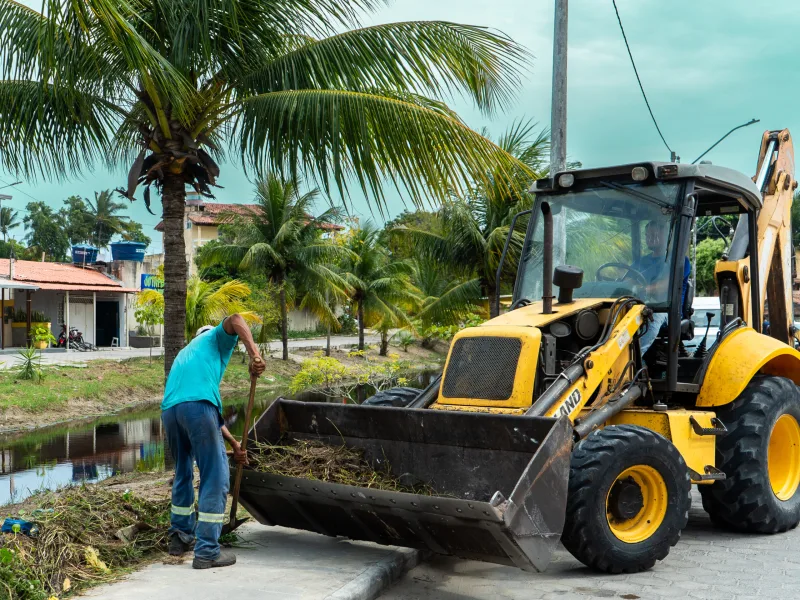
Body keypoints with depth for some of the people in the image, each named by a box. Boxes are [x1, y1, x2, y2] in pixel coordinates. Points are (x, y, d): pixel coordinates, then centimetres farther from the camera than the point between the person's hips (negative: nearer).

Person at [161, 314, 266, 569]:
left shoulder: (184, 354, 40)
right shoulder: (216, 338, 23)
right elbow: (234, 320, -4)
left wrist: (234, 444, 38)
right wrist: (254, 354, -15)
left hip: (169, 410, 7)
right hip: (197, 405, -7)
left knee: (183, 473, 25)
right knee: (215, 477, 0)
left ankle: (180, 537, 36)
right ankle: (206, 551, 1)